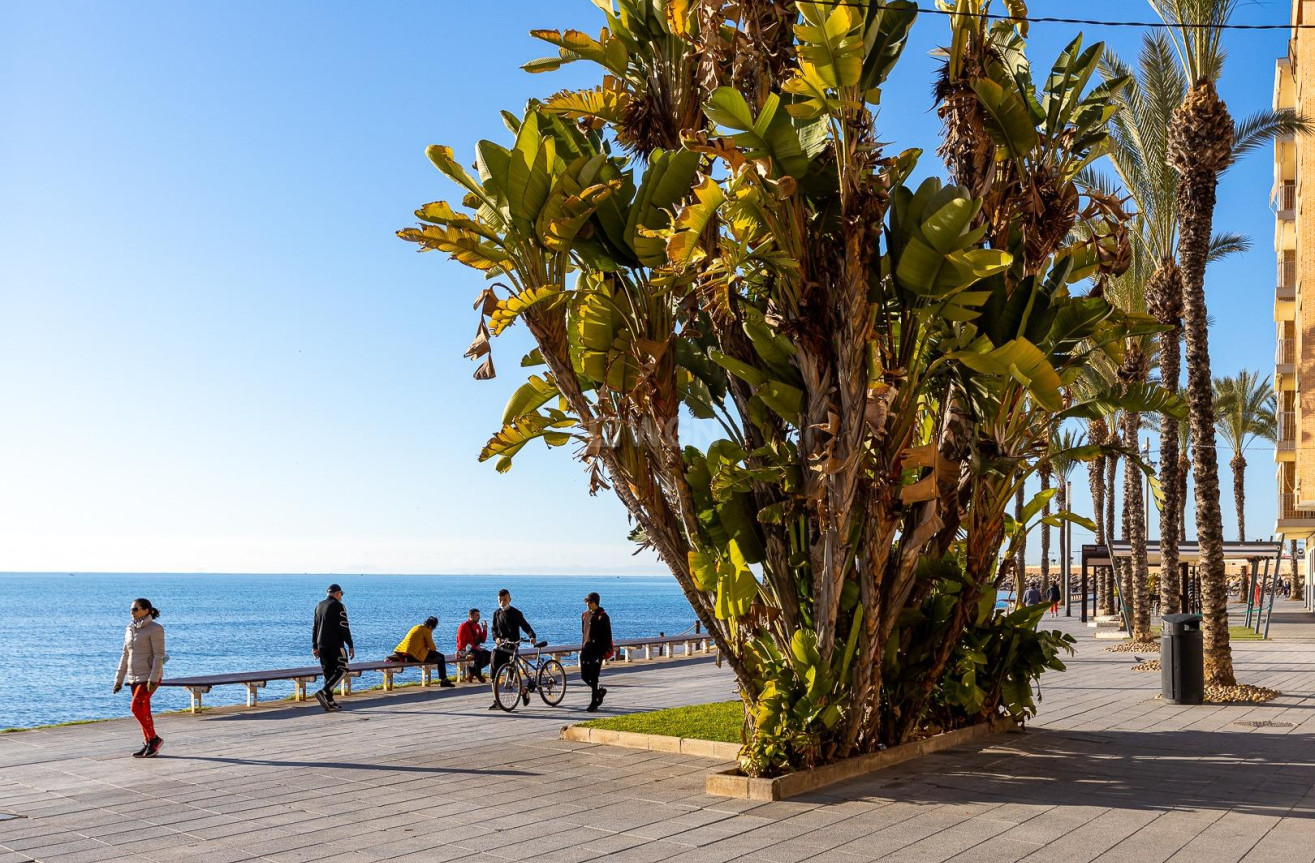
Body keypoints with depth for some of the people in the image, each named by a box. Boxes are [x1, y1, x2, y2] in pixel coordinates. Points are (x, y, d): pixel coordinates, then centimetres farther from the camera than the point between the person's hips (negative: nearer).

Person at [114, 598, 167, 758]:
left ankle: (154, 738, -2)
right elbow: (125, 656, 16)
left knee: (136, 707, -16)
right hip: (134, 677, 7)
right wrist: (119, 679, 12)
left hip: (149, 675, -7)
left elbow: (159, 655, -14)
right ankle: (150, 745, 15)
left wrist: (153, 679, -22)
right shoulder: (130, 630, 12)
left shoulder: (155, 629, -9)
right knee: (143, 711, 7)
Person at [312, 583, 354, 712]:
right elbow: (344, 628, -14)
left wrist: (315, 646, 21)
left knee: (328, 672, 10)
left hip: (322, 645, 7)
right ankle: (323, 693, -18)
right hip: (335, 644, -7)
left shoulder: (319, 606, 13)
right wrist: (350, 646, -10)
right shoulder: (338, 606, -9)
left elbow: (315, 628, 16)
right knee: (342, 670, -2)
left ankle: (330, 702, 8)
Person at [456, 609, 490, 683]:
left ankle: (472, 669, 1)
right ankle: (478, 675, -10)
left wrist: (484, 630, -5)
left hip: (474, 649, 8)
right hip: (464, 650, -8)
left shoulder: (477, 626, 11)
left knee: (489, 655, -12)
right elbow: (462, 643, -17)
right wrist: (475, 647, -23)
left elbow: (482, 640, 10)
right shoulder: (464, 626, -11)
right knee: (480, 655, -32)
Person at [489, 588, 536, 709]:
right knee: (493, 674, -1)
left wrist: (532, 636, -27)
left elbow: (525, 626, -9)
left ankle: (524, 691, 20)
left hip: (511, 647, -5)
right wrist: (496, 638, -9)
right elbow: (494, 629, 13)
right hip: (499, 646, 5)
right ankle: (496, 701, 7)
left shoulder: (516, 613, -4)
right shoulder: (497, 613, 11)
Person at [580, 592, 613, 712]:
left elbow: (607, 636, -7)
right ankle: (600, 690, 30)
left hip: (597, 651, -7)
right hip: (586, 651, 7)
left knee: (593, 678, -6)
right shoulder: (585, 615, 13)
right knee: (584, 677, 6)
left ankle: (594, 704, 1)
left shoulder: (602, 617, -7)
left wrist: (605, 652, -12)